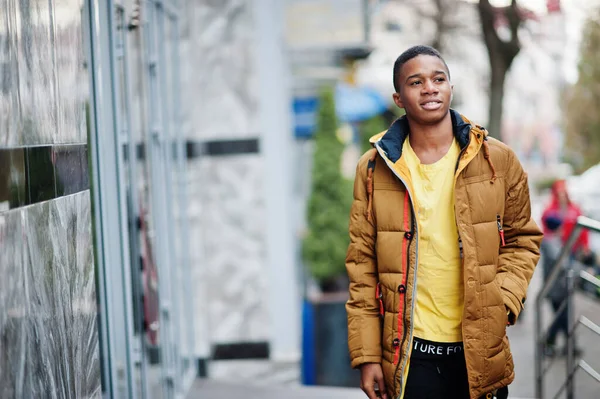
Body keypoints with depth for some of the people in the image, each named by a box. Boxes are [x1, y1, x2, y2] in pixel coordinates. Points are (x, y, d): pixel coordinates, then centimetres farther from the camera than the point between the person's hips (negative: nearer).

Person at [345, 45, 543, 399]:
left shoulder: (498, 160, 1)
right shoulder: (375, 169, -1)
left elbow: (523, 240, 9)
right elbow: (362, 266, 0)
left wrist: (503, 303, -8)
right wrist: (366, 356, -3)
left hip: (481, 350, 1)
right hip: (408, 353, -1)